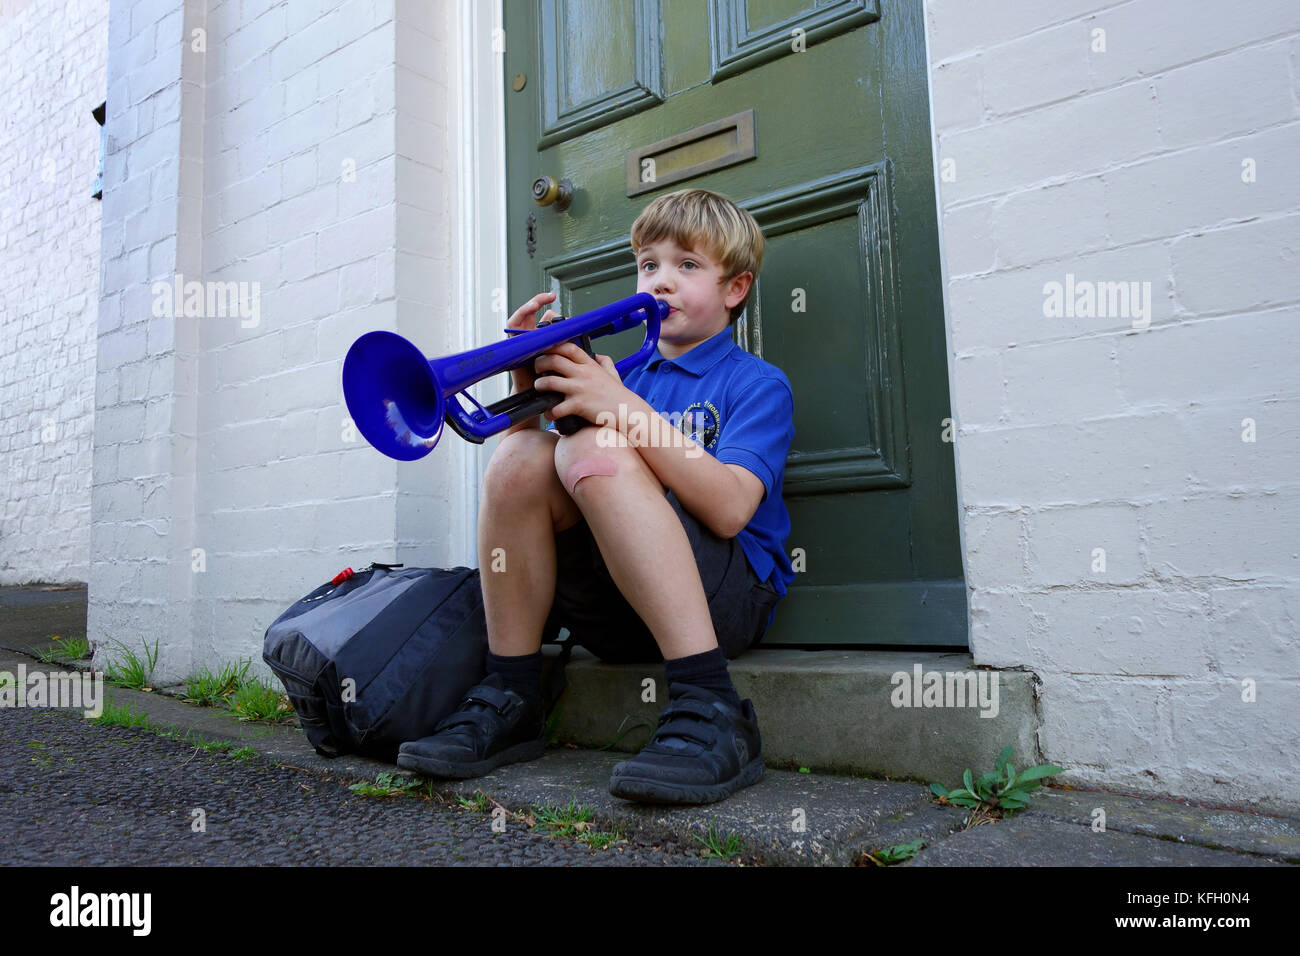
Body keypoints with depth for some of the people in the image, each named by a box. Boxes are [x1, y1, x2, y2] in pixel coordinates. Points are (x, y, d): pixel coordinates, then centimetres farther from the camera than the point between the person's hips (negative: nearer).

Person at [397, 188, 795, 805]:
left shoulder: (758, 383, 4)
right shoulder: (623, 377, 20)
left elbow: (728, 510, -16)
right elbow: (532, 489, 10)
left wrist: (624, 408, -21)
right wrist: (532, 389, -5)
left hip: (725, 598, -5)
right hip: (615, 615, 5)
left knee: (595, 449, -26)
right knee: (521, 454, -14)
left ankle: (710, 712, -33)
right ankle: (509, 702, -12)